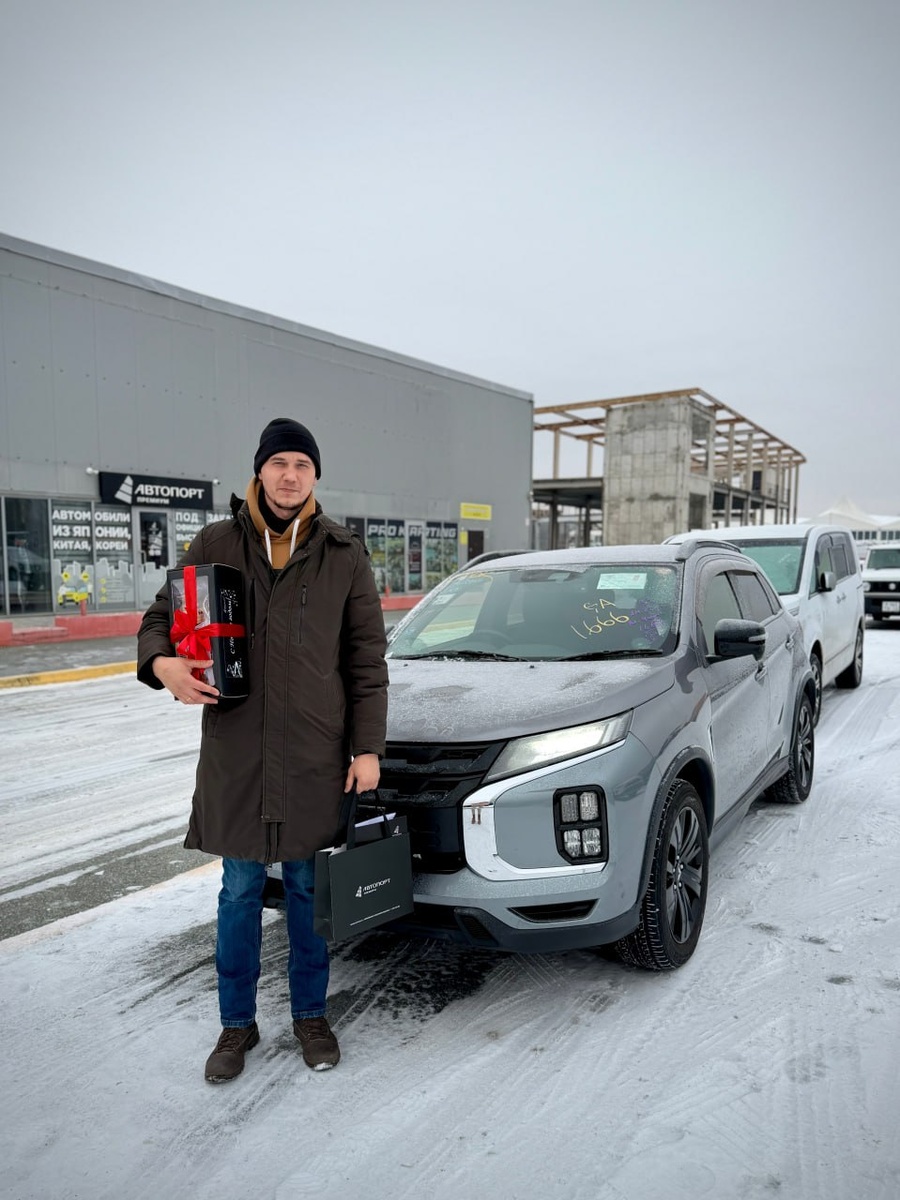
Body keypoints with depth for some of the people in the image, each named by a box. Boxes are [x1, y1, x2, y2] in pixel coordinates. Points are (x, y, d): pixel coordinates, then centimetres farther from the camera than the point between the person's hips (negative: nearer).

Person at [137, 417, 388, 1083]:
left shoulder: (345, 556, 1)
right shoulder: (215, 544, 2)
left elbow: (368, 659, 2)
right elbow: (160, 617, 9)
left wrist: (367, 747, -3)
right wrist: (163, 664, -15)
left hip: (317, 757, 0)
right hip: (235, 754, 1)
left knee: (310, 890, 14)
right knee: (240, 893, 13)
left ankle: (311, 1014, 34)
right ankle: (237, 1023, 32)